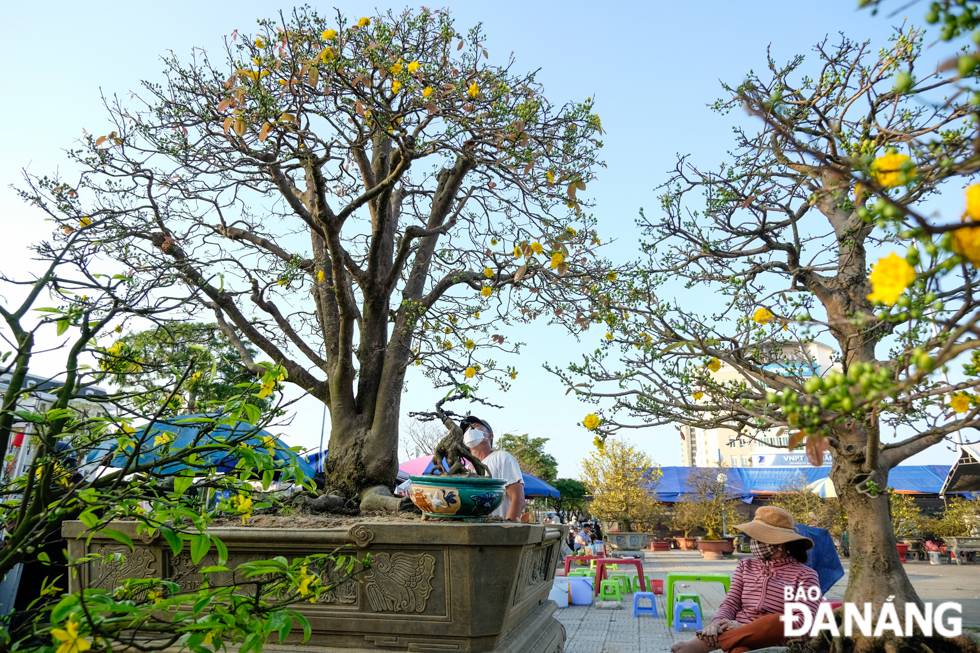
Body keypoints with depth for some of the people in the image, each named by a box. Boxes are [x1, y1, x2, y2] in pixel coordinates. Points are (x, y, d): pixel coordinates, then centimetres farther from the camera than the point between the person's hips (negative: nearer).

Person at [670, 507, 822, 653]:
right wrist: (717, 624, -14)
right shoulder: (746, 565, 19)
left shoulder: (805, 575, 6)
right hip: (741, 639, 1)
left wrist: (749, 628, -17)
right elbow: (731, 603, 12)